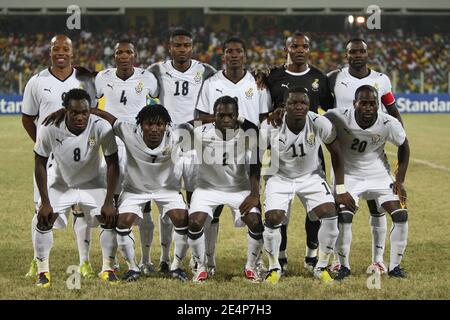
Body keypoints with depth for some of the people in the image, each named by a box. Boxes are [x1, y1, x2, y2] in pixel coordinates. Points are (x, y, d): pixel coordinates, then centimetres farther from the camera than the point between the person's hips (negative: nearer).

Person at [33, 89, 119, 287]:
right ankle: (43, 272, -1)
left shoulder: (101, 128, -27)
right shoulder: (50, 129, -25)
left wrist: (108, 202, -22)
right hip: (61, 184, 0)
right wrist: (45, 202, -17)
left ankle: (107, 269, 0)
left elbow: (112, 165, -19)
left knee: (109, 218, -17)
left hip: (93, 183, 0)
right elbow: (40, 164, -13)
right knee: (43, 220, -16)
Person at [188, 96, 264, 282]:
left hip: (240, 188, 0)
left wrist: (254, 194, -21)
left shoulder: (248, 134, -18)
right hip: (208, 187, 0)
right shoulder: (201, 134, -21)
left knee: (256, 222, -19)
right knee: (195, 222, -22)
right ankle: (201, 268, 2)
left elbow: (254, 166, -12)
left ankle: (250, 266, 7)